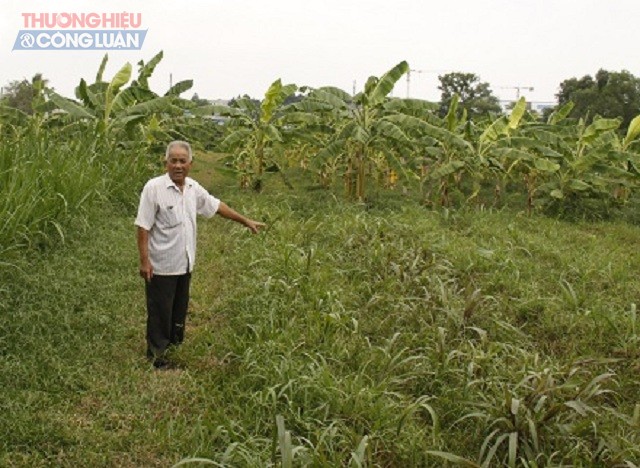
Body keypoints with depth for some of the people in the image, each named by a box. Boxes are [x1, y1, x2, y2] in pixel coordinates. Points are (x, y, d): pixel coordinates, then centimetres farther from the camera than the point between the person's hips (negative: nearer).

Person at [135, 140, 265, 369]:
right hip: (161, 267, -6)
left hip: (185, 265, 7)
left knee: (179, 312, 18)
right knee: (160, 314, 4)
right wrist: (144, 261, -19)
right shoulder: (154, 188, -16)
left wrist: (246, 221, 20)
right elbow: (143, 227, -16)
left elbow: (216, 206, 17)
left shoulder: (193, 187, 4)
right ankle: (156, 357, 17)